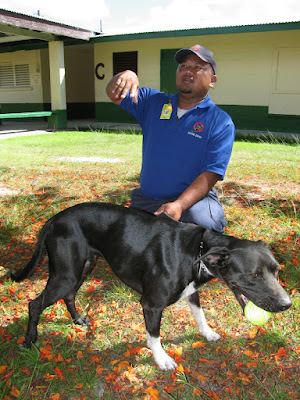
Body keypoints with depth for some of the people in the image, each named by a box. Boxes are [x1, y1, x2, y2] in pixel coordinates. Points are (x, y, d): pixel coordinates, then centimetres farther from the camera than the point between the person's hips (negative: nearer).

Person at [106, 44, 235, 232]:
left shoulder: (221, 122, -3)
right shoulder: (153, 102, 11)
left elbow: (210, 174, -12)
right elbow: (114, 95, 4)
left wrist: (179, 205, -26)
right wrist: (126, 75, -20)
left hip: (194, 198, -4)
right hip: (145, 200, 4)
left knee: (204, 223, -33)